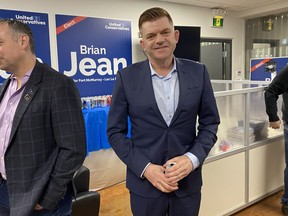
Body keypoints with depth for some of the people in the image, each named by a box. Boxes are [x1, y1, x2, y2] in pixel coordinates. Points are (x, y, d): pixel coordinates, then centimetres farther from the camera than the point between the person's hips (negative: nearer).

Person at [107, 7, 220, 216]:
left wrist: (192, 158, -13)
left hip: (188, 181, 2)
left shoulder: (198, 72, -3)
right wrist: (145, 168, -14)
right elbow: (115, 131, -4)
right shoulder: (127, 77, -7)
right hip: (144, 183, -1)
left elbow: (210, 123, 2)